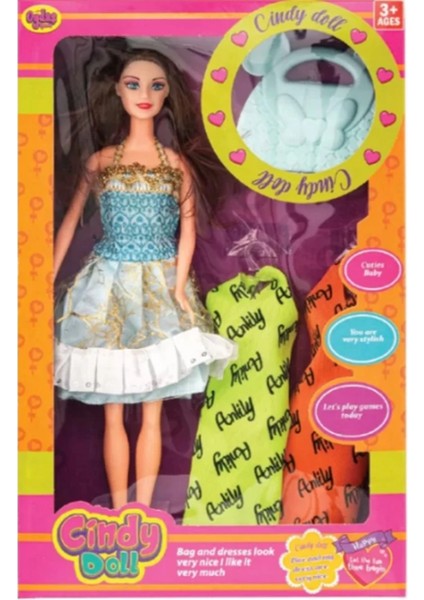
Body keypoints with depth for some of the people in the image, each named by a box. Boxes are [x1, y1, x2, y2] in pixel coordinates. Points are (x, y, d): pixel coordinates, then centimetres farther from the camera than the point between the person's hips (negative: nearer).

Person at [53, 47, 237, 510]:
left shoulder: (177, 163, 3)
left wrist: (178, 286, -14)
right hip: (108, 286, 1)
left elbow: (187, 229, -2)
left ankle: (143, 510, 15)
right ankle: (119, 511, 17)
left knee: (151, 414, 3)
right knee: (113, 414, 4)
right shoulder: (99, 161, 5)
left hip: (158, 287, 0)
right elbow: (70, 221, 9)